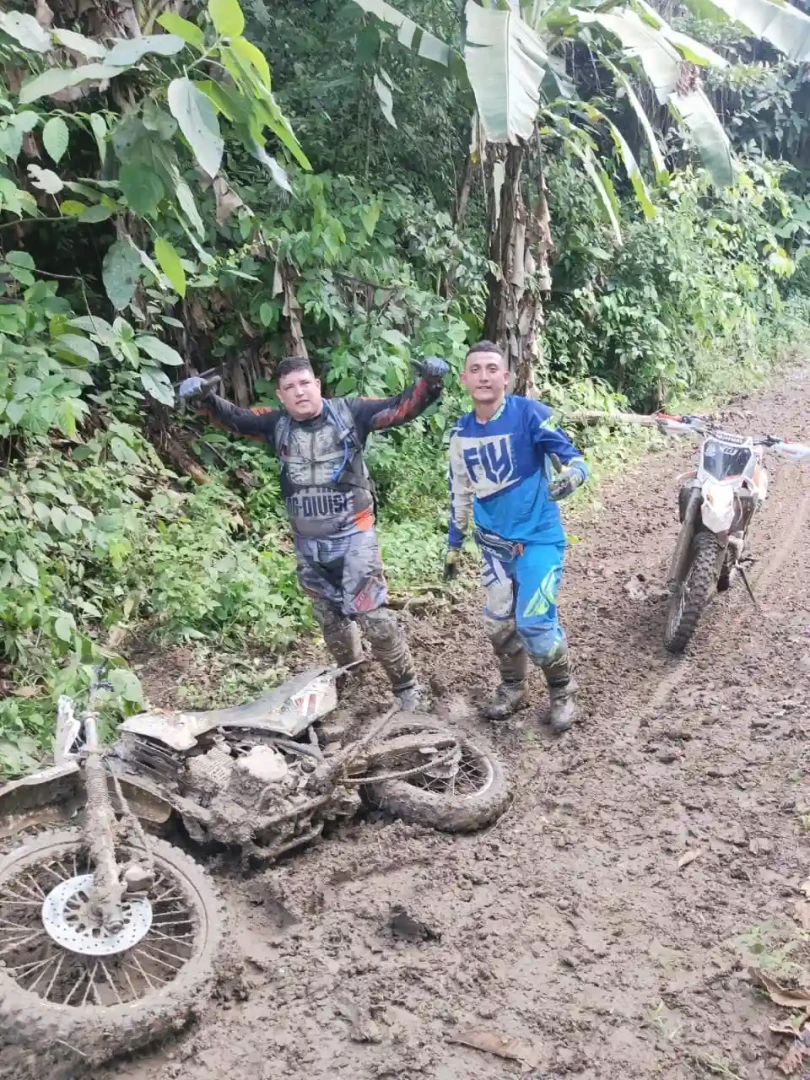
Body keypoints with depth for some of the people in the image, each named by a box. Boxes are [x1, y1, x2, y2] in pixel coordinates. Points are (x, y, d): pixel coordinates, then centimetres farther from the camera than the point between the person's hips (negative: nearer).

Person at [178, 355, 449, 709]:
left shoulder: (349, 412, -8)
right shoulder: (277, 424, 0)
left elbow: (401, 407, -12)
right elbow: (234, 418, -2)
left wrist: (428, 383, -30)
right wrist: (203, 399, -23)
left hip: (353, 535, -4)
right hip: (308, 543, 5)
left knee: (373, 615, -6)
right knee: (331, 620, 20)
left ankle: (407, 686, 12)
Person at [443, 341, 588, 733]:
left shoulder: (530, 414, -14)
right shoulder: (461, 433, 3)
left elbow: (574, 458, -14)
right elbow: (460, 493, 14)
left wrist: (569, 476, -38)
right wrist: (453, 545, 19)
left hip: (538, 538, -5)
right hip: (495, 543, 5)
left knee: (534, 622, -11)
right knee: (498, 623, 10)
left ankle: (562, 691, 14)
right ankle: (512, 687, 34)